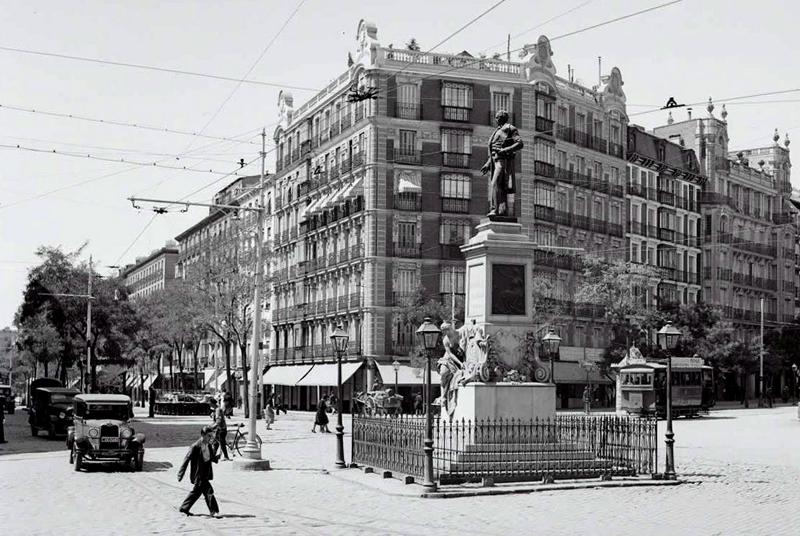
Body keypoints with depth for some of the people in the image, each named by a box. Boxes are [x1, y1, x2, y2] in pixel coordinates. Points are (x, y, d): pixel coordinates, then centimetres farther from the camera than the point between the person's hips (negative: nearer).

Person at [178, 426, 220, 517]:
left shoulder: (209, 446, 4)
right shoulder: (195, 446, -19)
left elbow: (212, 458, 13)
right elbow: (187, 460, -15)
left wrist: (217, 457, -11)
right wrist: (181, 474, -13)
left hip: (206, 474, 9)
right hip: (198, 474, -9)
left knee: (197, 491, 19)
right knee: (208, 491, -9)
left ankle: (184, 508, 32)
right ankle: (214, 511, -1)